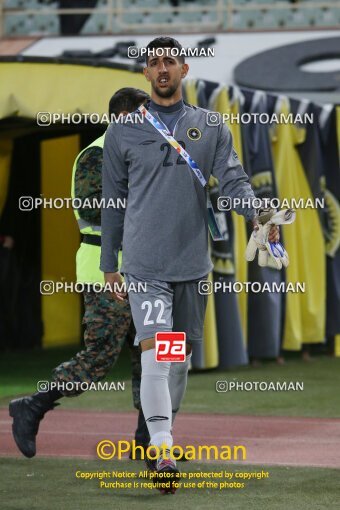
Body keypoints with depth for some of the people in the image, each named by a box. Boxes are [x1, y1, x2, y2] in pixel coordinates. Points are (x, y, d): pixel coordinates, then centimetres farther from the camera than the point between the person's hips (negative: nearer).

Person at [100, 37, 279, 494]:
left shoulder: (211, 128, 8)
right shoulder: (124, 131, 4)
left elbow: (233, 178, 0)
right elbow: (113, 199, 8)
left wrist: (256, 213, -21)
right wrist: (109, 264, 8)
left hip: (193, 263, 3)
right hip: (144, 263, -3)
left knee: (181, 357, 10)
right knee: (155, 353, -14)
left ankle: (162, 435, 26)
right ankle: (162, 453, -19)